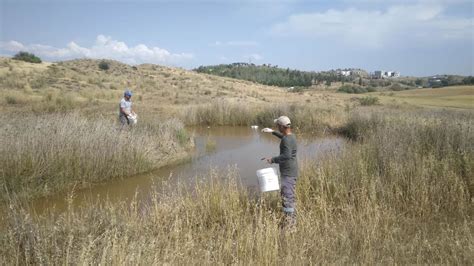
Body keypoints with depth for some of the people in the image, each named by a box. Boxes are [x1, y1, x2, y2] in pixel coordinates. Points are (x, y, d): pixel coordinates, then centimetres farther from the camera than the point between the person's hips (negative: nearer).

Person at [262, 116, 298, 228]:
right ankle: (293, 220, 33)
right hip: (291, 171, 10)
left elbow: (287, 155, -33)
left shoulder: (287, 140, -21)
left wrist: (273, 159, -23)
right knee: (291, 195, 20)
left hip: (288, 173, -10)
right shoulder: (291, 136, 9)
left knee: (287, 196, -6)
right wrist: (272, 132, 34)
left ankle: (289, 223, 0)